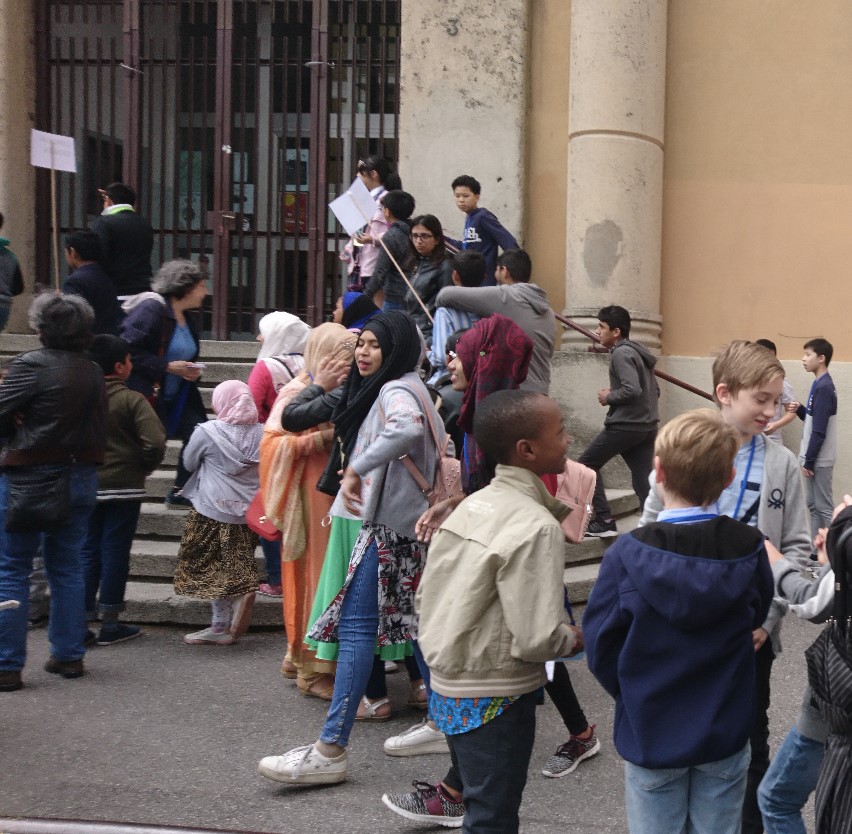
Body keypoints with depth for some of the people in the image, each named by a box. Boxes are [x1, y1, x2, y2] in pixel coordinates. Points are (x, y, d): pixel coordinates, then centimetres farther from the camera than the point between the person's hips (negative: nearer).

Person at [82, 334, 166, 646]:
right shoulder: (132, 400, -12)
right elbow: (155, 442, -19)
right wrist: (144, 468, -1)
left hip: (86, 487, 3)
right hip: (124, 486, -3)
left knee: (88, 551, 11)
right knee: (115, 552, 4)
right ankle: (109, 624, 9)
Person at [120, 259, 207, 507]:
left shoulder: (187, 319, 13)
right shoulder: (151, 309, -15)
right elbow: (129, 350, -23)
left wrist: (191, 370, 4)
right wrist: (168, 366, -22)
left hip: (175, 398, 8)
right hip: (146, 395, -8)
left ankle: (180, 492, 11)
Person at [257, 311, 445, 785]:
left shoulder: (397, 390, -13)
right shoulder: (407, 388, 18)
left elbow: (407, 428, -37)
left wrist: (356, 469, -31)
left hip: (390, 524, -11)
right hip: (408, 520, 11)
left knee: (356, 624, -12)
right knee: (414, 622, 18)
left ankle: (332, 750, -14)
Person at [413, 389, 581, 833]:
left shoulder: (471, 505, 3)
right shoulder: (536, 526, -21)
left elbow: (427, 595, 9)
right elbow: (537, 640, -24)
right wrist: (576, 637, -4)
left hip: (446, 688, 8)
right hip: (494, 700, -8)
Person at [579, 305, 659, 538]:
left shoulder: (621, 353, -11)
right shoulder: (639, 352, 17)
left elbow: (633, 390, -24)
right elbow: (653, 390, 20)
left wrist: (609, 397, -8)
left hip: (625, 425, -8)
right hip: (647, 427, 8)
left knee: (587, 464, 8)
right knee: (645, 484, 5)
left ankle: (604, 521, 4)